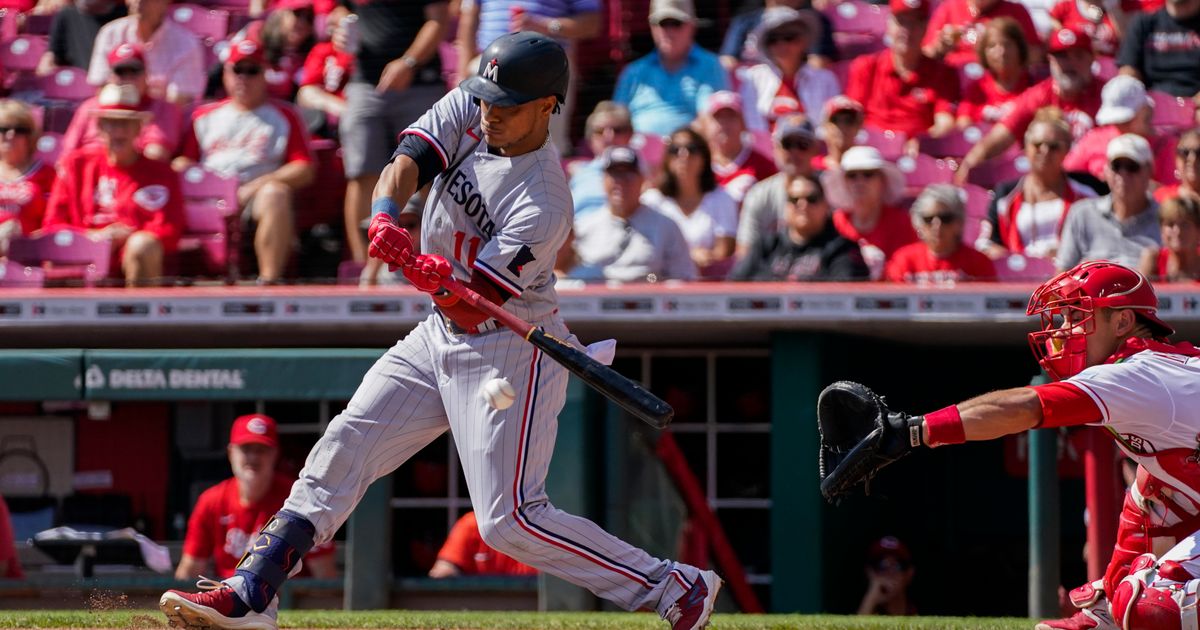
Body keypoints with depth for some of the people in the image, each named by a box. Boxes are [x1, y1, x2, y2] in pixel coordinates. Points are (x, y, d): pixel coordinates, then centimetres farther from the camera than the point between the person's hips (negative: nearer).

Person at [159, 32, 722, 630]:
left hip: (509, 351, -8)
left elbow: (471, 302, -26)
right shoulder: (467, 110, -5)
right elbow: (406, 163, -14)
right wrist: (384, 216, -35)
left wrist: (439, 276, -47)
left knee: (510, 521, -12)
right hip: (441, 337, 8)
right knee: (342, 449, 1)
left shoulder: (542, 208, -26)